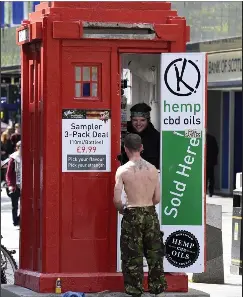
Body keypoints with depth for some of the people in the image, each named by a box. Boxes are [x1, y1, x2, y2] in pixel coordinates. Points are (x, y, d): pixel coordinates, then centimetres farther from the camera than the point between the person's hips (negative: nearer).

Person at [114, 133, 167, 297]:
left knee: (133, 256, 6)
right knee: (154, 253, 13)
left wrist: (122, 208, 7)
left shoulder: (123, 170, -10)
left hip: (132, 216, -3)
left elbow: (117, 200, -14)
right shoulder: (152, 169, -1)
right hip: (151, 214, 3)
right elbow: (157, 198, 3)